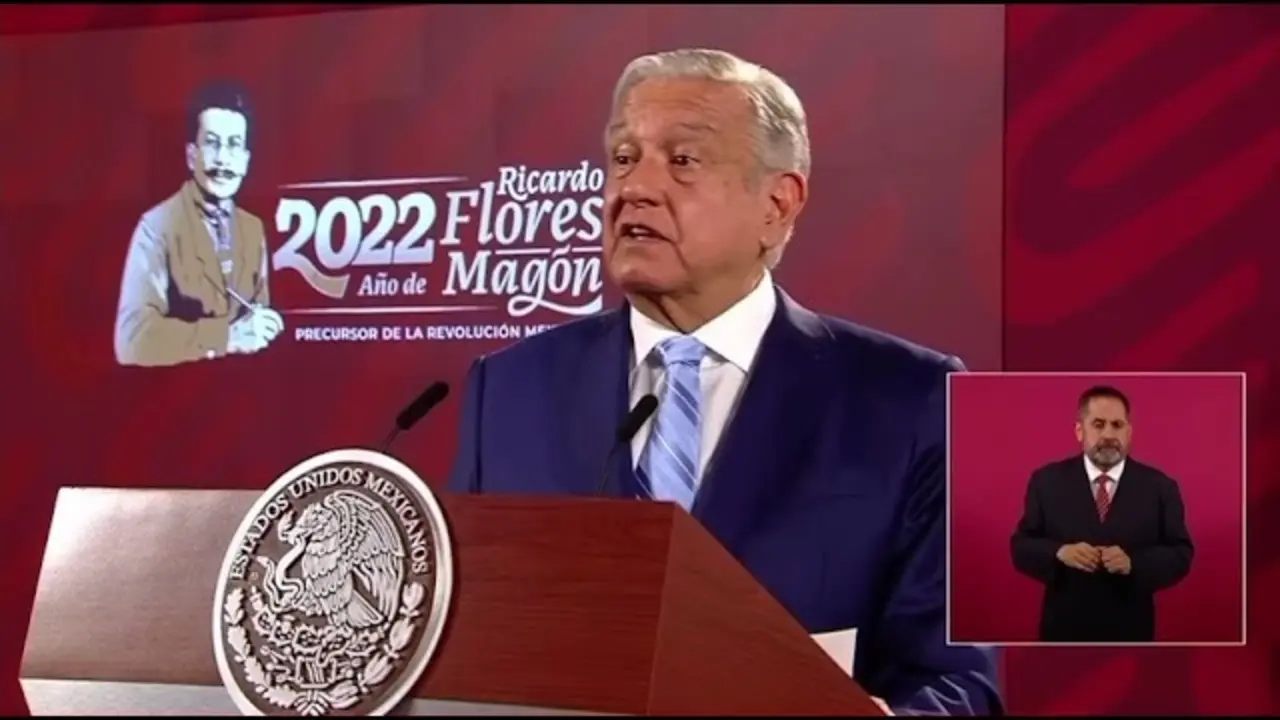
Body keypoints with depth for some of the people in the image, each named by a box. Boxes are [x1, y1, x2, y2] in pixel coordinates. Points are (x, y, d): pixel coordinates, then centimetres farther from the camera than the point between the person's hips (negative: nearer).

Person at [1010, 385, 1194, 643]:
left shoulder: (1159, 486, 3)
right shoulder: (1047, 481, 3)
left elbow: (1181, 555, 0)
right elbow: (1021, 546, 3)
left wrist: (1133, 563, -19)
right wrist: (1059, 553, -18)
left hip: (1129, 632, 0)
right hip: (1064, 630, 0)